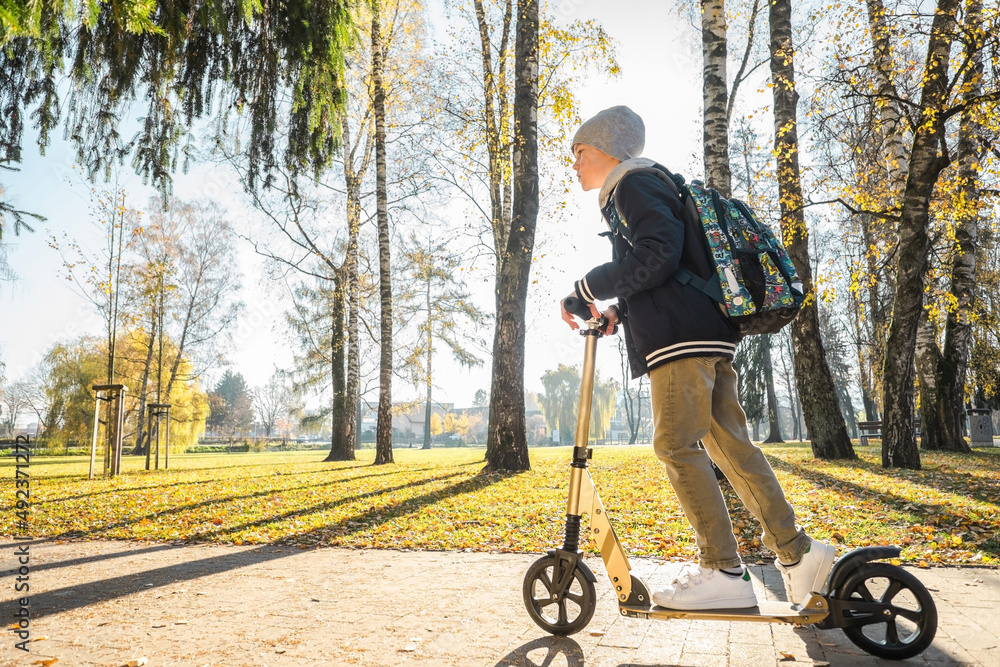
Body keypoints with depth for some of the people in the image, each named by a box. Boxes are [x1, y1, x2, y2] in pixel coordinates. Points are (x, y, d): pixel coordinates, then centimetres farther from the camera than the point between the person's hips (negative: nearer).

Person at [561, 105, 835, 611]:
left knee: (676, 444, -10)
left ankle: (724, 571, -7)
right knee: (728, 441, 7)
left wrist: (587, 290, -14)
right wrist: (619, 310, 16)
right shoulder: (630, 195, 30)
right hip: (708, 334, 10)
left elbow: (658, 254, -19)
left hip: (682, 334, -10)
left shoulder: (635, 185, -1)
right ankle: (796, 551, 10)